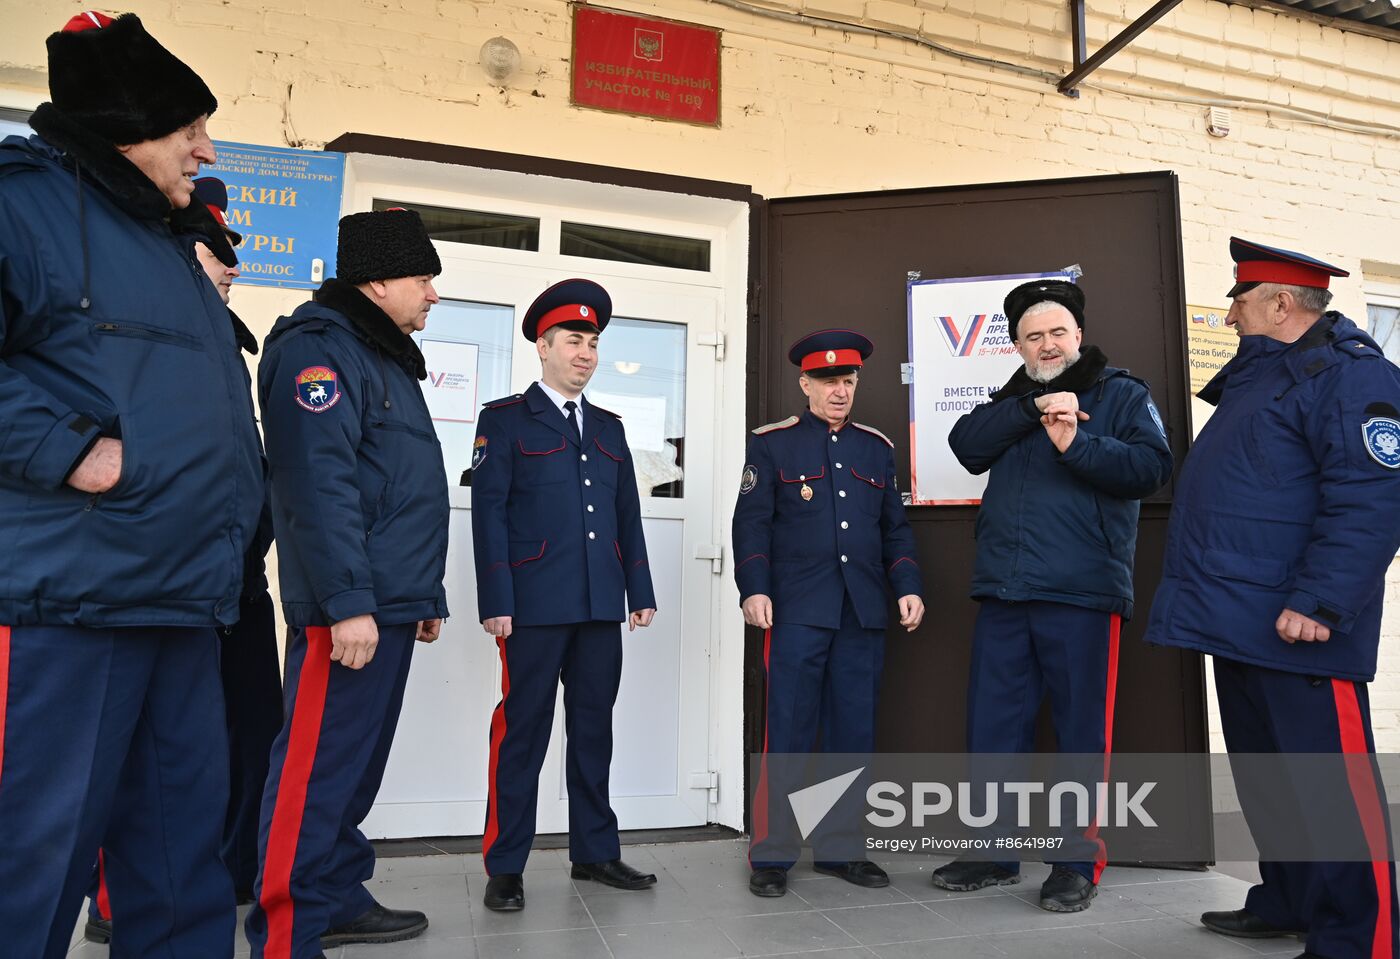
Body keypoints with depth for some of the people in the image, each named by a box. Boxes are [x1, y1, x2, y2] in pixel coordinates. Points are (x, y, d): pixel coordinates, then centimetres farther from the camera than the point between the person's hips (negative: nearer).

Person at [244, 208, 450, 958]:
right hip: (349, 610, -10)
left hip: (389, 604, 10)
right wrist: (347, 602, -25)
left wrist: (426, 594, 21)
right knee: (318, 769, -5)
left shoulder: (386, 359, 21)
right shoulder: (321, 350, -10)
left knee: (357, 765, 16)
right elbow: (319, 487, -21)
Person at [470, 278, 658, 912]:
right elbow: (488, 514, -6)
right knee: (522, 733, 2)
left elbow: (627, 514, 16)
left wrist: (641, 592, 9)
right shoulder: (504, 420, 2)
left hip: (601, 606, 5)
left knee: (594, 730, 11)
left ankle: (595, 853, 23)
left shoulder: (608, 427, 17)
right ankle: (505, 867, 13)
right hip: (534, 605, -5)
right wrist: (495, 603, -13)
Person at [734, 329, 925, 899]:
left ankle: (840, 848, 22)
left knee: (854, 734, 9)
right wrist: (753, 589, -13)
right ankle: (771, 856, 11)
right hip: (798, 613, -4)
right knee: (787, 734, -1)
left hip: (863, 616, 4)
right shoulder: (772, 444, 3)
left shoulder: (878, 448, 15)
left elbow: (895, 528, 16)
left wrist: (908, 587, 4)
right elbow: (752, 524, -2)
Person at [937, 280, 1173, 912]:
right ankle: (995, 853, 22)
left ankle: (1079, 863, 18)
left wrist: (1076, 443, -17)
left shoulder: (1121, 394, 8)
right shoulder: (1009, 402, 20)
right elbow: (967, 446, 1)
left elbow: (1152, 466, -7)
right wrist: (1030, 409, -8)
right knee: (992, 727, 8)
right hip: (1004, 594, 4)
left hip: (1082, 594, -4)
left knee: (1082, 731, 3)